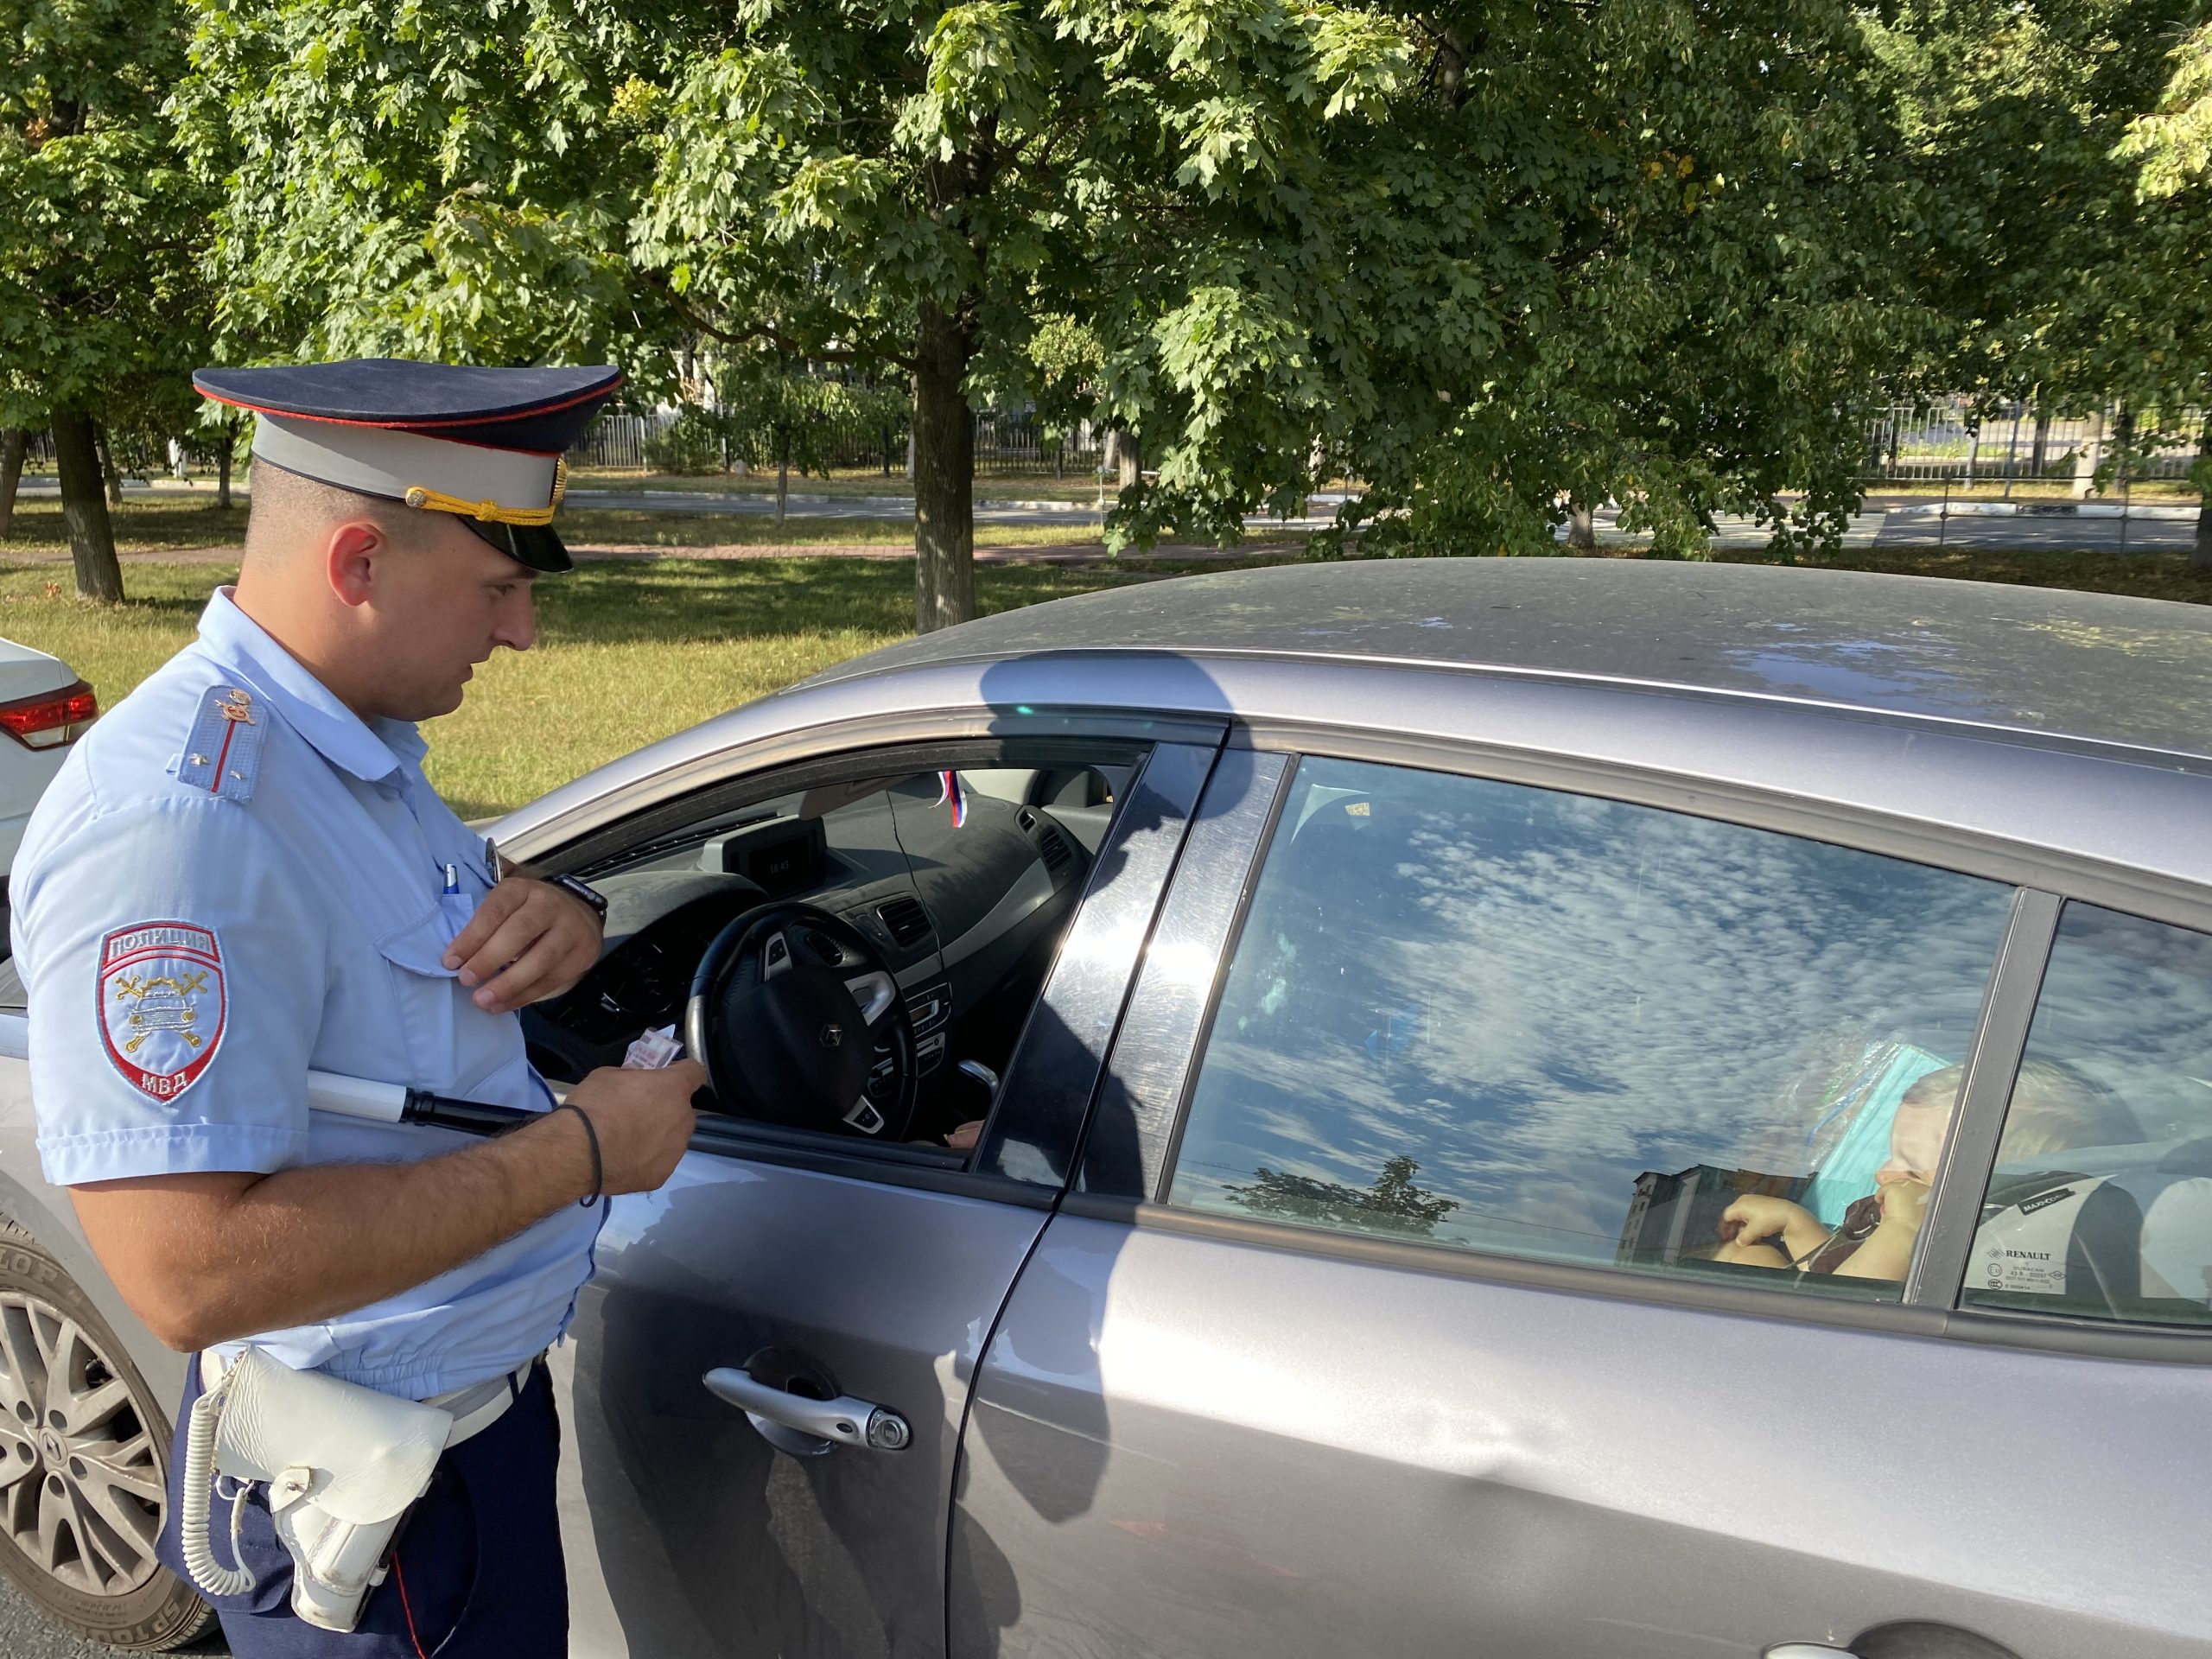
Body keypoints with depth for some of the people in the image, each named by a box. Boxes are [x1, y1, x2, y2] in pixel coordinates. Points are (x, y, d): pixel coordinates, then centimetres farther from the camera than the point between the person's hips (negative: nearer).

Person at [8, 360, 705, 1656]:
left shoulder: (357, 736, 2)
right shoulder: (176, 821, -30)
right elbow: (191, 1276, -34)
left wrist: (557, 917, -7)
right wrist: (580, 1150, -27)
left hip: (481, 1392, 9)